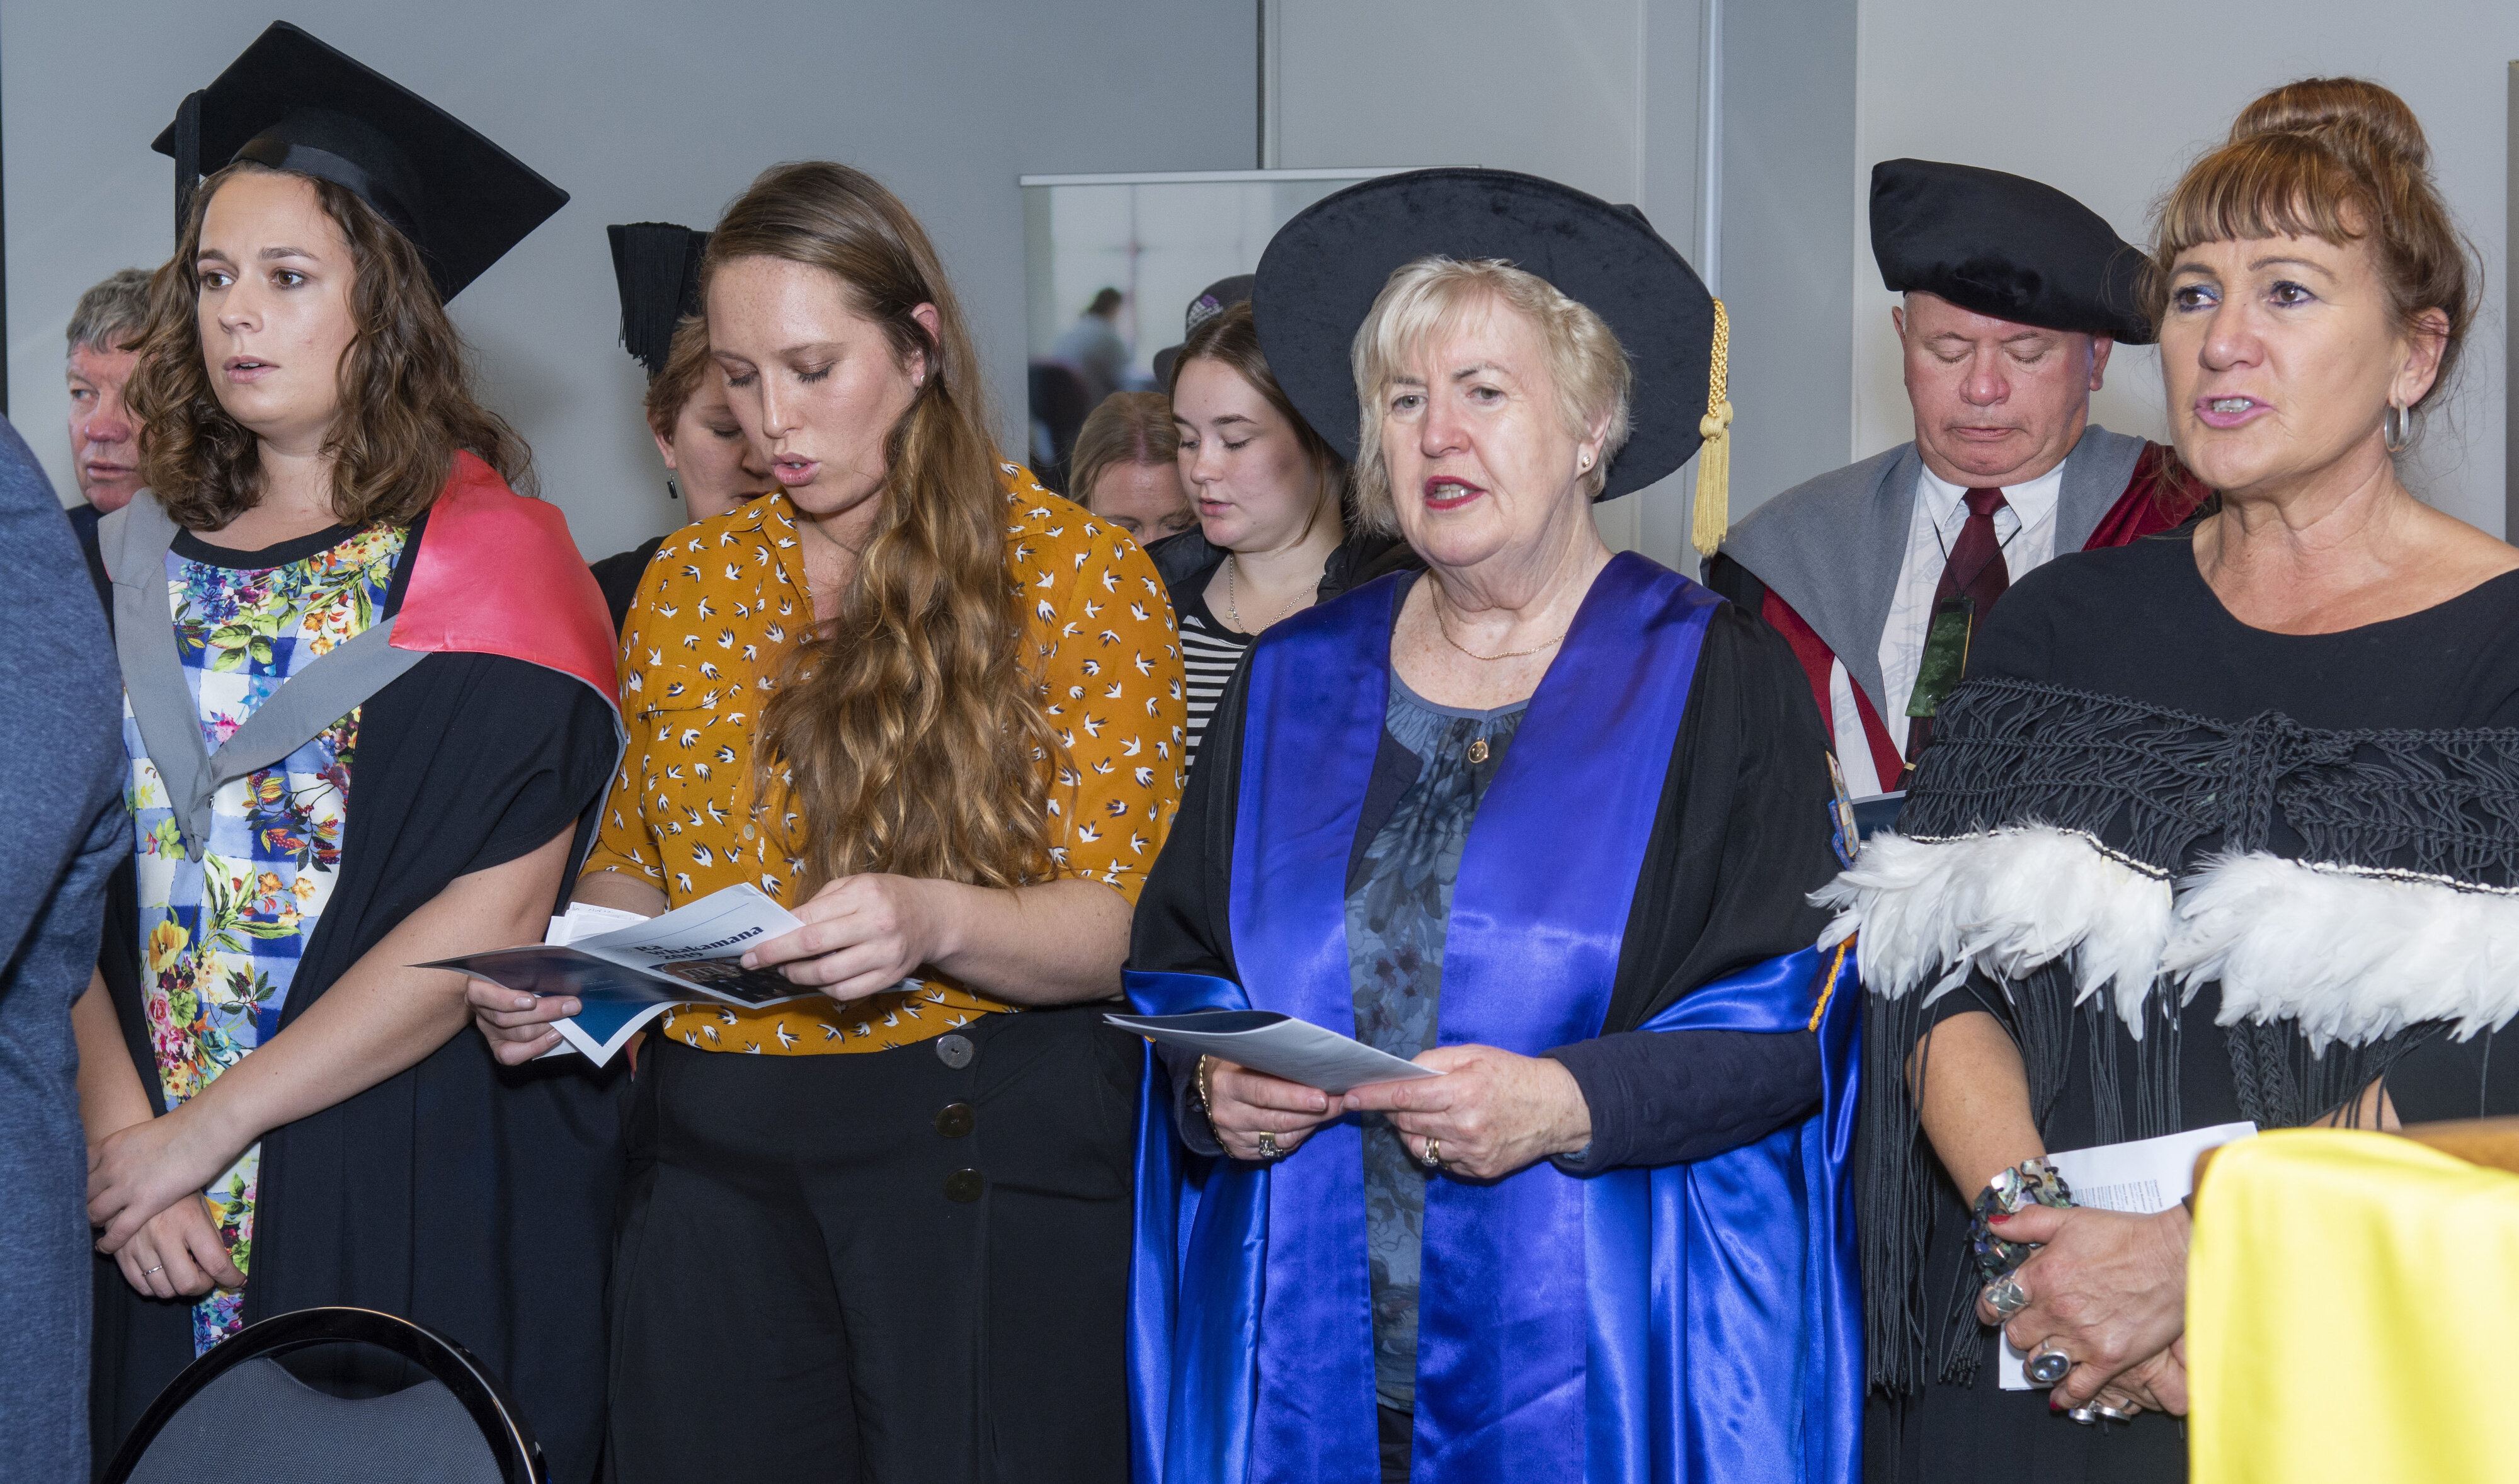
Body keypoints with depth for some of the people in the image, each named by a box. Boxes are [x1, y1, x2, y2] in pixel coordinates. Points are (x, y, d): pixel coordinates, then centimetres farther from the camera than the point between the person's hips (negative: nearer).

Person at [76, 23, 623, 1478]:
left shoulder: (490, 557, -5)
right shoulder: (141, 560, 8)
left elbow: (494, 916, -13)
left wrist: (207, 1124, -13)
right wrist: (122, 1131, -12)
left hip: (422, 1218, -4)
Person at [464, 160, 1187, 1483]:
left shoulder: (1076, 576, -4)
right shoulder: (686, 585, 9)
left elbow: (1129, 923, -8)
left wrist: (934, 923, -28)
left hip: (983, 1158, -4)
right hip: (711, 1153, 4)